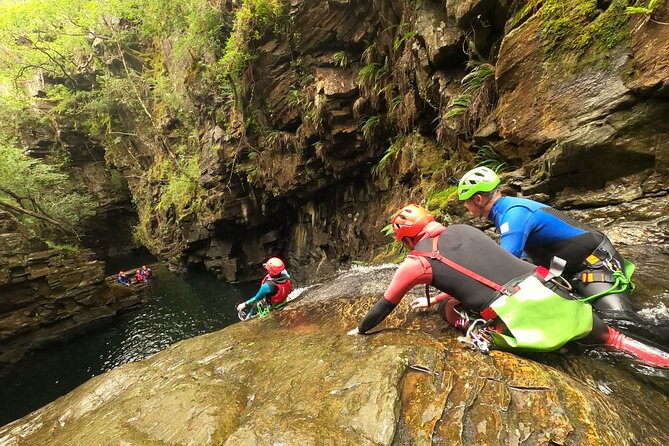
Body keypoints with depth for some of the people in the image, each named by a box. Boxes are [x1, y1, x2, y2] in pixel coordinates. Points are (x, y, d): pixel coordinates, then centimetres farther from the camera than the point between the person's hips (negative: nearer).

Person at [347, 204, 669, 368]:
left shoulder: (415, 262, -2)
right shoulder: (463, 230, 15)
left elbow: (384, 307, 10)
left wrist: (359, 330, 28)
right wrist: (432, 299, 40)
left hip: (516, 322, -5)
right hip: (542, 289, 6)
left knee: (447, 307, 16)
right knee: (611, 338, 31)